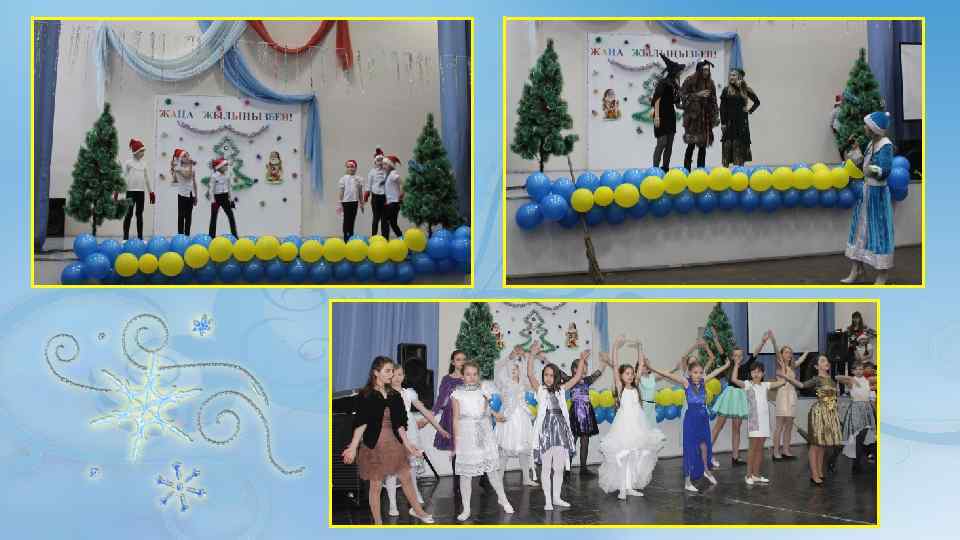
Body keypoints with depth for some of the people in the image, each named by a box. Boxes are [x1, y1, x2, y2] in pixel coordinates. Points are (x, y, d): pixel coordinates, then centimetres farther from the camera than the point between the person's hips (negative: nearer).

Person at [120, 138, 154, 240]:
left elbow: (147, 178, 17)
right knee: (129, 214, -3)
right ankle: (125, 237, 1)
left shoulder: (144, 163, 12)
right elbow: (122, 176, -7)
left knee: (140, 214, 7)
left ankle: (140, 237, 10)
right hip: (131, 191, -5)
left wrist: (151, 192, 16)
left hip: (141, 191, 5)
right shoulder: (128, 162, -3)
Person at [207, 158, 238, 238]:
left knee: (231, 215, 2)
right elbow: (211, 189, -12)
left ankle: (234, 234, 7)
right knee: (214, 217, 3)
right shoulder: (214, 176, -12)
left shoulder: (227, 176, 4)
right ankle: (212, 235, 9)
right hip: (217, 197, -5)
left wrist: (230, 197, 11)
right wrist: (213, 200, -17)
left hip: (225, 197, 5)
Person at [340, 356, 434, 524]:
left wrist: (407, 443, 7)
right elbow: (360, 422, -12)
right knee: (376, 485, 3)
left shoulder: (394, 395, 6)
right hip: (374, 444, -5)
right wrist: (353, 447, -18)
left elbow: (399, 422, 10)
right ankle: (378, 523, 13)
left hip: (394, 442, 5)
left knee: (406, 478, 13)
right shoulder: (366, 395, -8)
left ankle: (417, 510, 33)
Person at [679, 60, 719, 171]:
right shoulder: (689, 81, -3)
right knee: (691, 144, -9)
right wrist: (697, 95, -14)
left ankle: (701, 170, 9)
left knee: (703, 145, 3)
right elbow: (683, 96, -6)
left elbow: (713, 101, 15)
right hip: (693, 117, -5)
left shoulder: (710, 83, 12)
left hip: (706, 117, 5)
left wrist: (715, 116, 10)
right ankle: (687, 170, -3)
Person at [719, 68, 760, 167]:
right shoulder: (726, 90, 2)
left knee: (740, 146, 2)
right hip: (729, 122, -1)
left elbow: (757, 101, 17)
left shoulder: (745, 90, 4)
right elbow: (722, 108, 0)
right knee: (727, 145, -4)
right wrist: (722, 123, -6)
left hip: (741, 122, 1)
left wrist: (750, 110, 3)